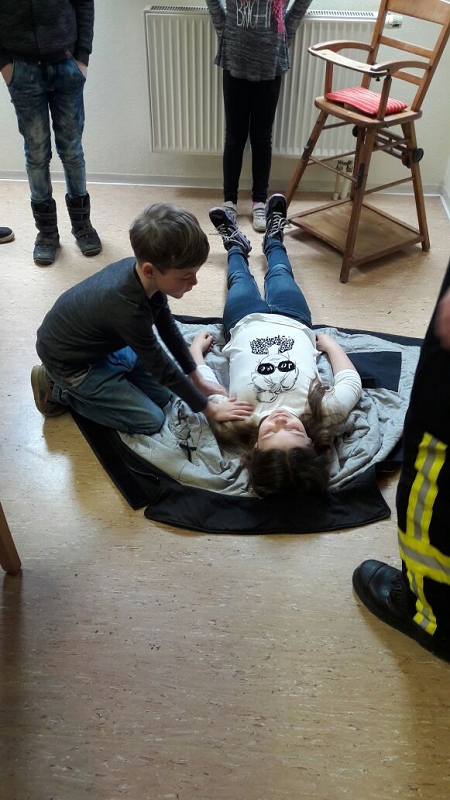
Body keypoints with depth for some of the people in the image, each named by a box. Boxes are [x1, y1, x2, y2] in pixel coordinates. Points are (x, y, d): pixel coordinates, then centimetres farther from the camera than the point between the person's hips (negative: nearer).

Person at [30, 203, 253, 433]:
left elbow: (168, 327, 0)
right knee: (151, 420, -5)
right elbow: (162, 368, -25)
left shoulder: (141, 271, -16)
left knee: (163, 395, 13)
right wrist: (209, 409, -15)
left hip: (100, 344, 8)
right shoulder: (128, 309, -38)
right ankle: (60, 390, 2)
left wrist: (197, 379, 5)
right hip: (69, 361, -8)